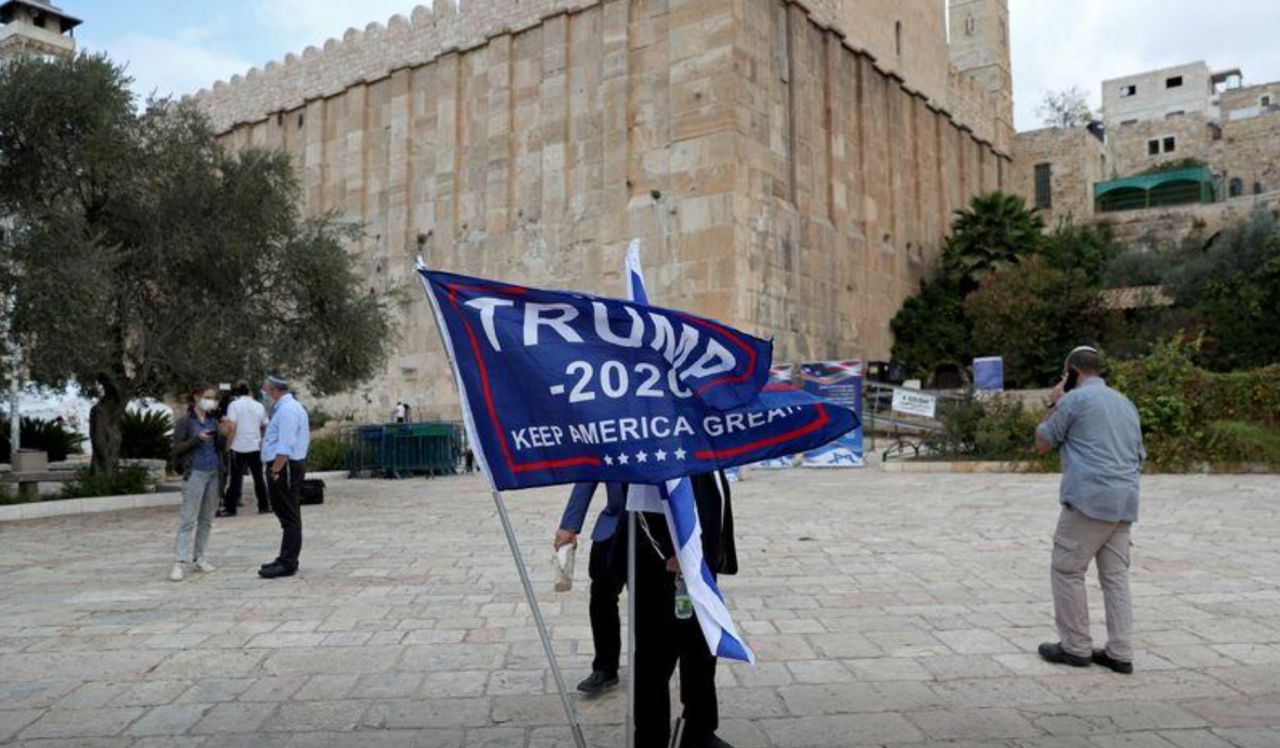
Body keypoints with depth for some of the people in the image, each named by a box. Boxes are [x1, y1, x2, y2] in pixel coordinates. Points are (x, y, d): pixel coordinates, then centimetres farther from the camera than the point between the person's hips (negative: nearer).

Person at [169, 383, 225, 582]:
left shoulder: (213, 422, 11)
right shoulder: (185, 421, -2)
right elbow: (177, 448, -6)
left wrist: (224, 436, -6)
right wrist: (198, 439, -19)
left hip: (213, 473, 5)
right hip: (195, 473, -5)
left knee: (207, 519, 9)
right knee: (187, 519, -7)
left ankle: (199, 557, 18)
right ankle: (180, 562, -6)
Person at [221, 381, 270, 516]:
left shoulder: (234, 405, -7)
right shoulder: (259, 406, 6)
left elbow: (231, 427, -15)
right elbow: (264, 427, 11)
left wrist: (228, 445, -8)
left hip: (238, 447, -3)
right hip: (255, 447, 4)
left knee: (235, 479, 0)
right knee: (258, 477, 12)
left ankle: (230, 508, 2)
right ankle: (264, 506, 15)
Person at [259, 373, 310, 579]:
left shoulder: (287, 409, -17)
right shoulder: (288, 406, 15)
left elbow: (285, 447, -23)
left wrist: (275, 472, -21)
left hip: (285, 468, -10)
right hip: (285, 467, 10)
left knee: (289, 517, -4)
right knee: (287, 515, 15)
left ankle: (287, 564, 1)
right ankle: (286, 560, 24)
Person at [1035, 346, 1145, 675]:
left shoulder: (1074, 399, -4)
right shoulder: (1125, 403, 20)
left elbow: (1042, 444, 4)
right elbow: (1138, 456, 24)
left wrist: (1053, 405, 13)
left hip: (1089, 499, -8)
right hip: (1125, 502, 8)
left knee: (1067, 571, 2)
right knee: (1116, 576, 10)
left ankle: (1075, 647, 7)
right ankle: (1120, 652, 11)